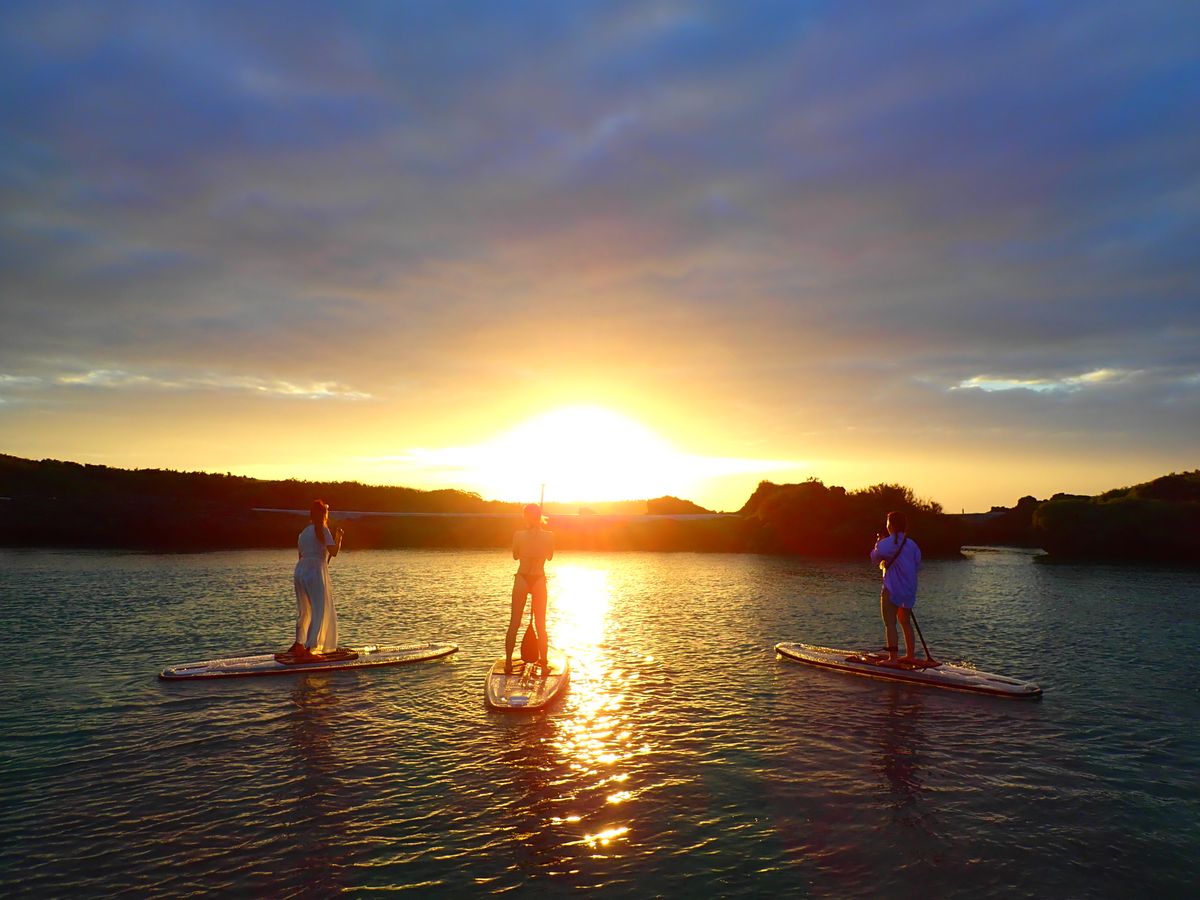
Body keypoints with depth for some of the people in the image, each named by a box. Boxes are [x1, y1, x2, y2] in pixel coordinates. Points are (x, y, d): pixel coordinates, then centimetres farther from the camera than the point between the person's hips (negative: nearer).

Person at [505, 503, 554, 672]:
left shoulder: (518, 535, -10)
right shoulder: (549, 536, -9)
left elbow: (515, 556, 5)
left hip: (522, 579, -1)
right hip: (539, 580, 1)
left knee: (514, 624, 8)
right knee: (541, 625, 15)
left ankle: (508, 662, 5)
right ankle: (543, 661, 19)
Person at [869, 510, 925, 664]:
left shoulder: (886, 543, -12)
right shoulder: (912, 544, 6)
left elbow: (875, 557, -2)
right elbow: (917, 563, 11)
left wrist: (877, 543, 12)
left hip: (892, 589, -7)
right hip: (909, 590, 7)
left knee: (890, 623, -3)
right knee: (905, 621, 18)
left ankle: (892, 658, -5)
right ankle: (911, 655, 22)